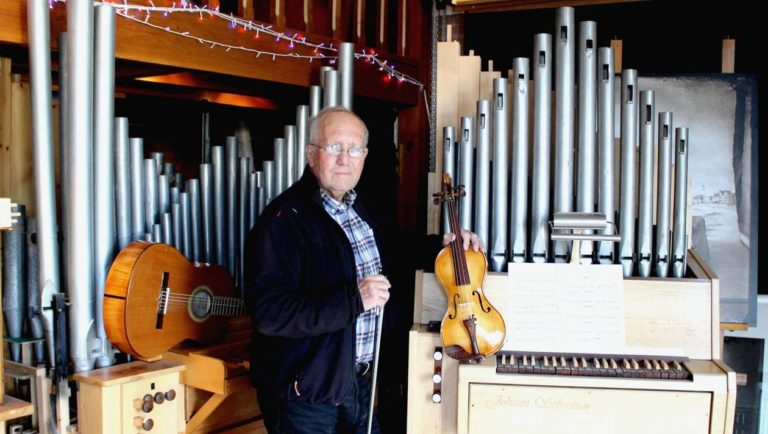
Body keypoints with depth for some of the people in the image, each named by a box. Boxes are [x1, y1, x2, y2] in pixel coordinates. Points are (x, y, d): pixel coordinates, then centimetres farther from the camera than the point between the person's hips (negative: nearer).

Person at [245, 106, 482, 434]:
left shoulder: (363, 208, 7)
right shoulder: (285, 219, -20)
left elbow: (394, 257, 26)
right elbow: (269, 313, -29)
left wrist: (441, 245, 9)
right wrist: (354, 298, -31)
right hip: (306, 392, -7)